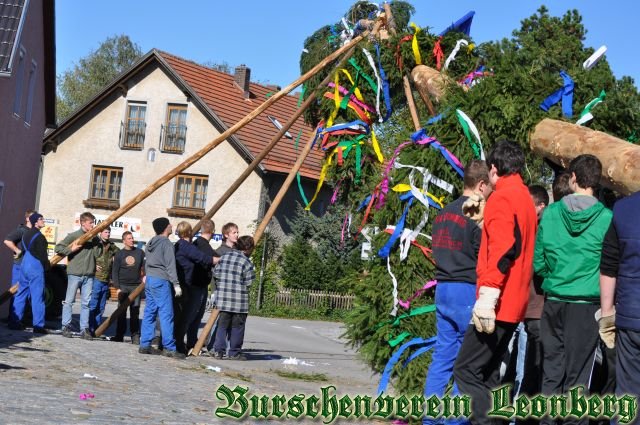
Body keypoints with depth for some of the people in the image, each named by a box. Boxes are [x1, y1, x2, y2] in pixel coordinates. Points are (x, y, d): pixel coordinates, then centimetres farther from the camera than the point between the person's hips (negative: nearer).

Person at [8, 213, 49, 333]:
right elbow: (42, 255, -14)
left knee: (21, 294, 12)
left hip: (24, 266, 8)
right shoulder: (39, 236, -12)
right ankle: (38, 325, -7)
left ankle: (14, 322, 11)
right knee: (37, 296, -6)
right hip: (36, 267, -8)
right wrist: (47, 267, 1)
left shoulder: (26, 234, 13)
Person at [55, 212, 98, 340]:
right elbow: (58, 248, -3)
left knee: (86, 303, 3)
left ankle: (84, 329, 6)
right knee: (69, 301, 0)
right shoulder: (73, 236, -1)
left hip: (89, 275, 4)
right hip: (74, 274, -4)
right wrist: (71, 249, -13)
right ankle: (66, 327, 7)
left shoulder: (94, 238, 12)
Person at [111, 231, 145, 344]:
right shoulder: (119, 254, 5)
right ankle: (119, 335, 8)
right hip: (123, 286, -1)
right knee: (121, 312, 2)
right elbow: (115, 272, 3)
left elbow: (144, 268, 10)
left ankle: (135, 336, 3)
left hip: (136, 286, 1)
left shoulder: (140, 252, 8)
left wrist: (144, 277, -9)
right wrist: (117, 288, -5)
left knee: (135, 313, 1)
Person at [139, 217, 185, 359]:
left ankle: (145, 345, 9)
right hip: (161, 281, -9)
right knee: (166, 314, -8)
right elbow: (170, 265, -14)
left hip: (149, 279, 9)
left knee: (149, 313, 9)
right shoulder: (166, 243, -10)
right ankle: (169, 347, -10)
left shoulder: (151, 244, 15)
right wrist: (176, 284, -13)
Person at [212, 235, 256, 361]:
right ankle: (234, 352, 9)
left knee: (222, 324, 11)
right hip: (239, 300, -5)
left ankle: (218, 350, 6)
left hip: (223, 298, 5)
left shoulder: (224, 257, 7)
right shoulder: (246, 262, -9)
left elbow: (216, 273, 7)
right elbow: (248, 282, -7)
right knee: (237, 326, 5)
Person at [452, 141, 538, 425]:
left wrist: (488, 296, -26)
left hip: (497, 303, -10)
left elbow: (501, 248, -21)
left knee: (465, 371, -10)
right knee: (487, 375, 12)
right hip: (513, 303, 10)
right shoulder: (525, 198, 19)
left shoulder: (501, 197, -10)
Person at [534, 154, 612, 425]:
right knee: (577, 375, 4)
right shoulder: (606, 218, -7)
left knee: (552, 371, 11)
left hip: (554, 302, 2)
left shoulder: (551, 213, 0)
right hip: (587, 304, -2)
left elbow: (538, 261, 6)